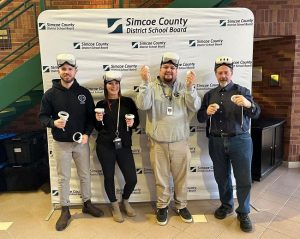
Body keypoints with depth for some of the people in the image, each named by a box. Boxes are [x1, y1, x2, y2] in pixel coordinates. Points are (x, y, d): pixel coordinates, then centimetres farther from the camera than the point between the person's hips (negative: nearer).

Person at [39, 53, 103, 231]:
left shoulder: (84, 93, -1)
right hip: (61, 144, -1)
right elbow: (42, 116, -1)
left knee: (85, 175, 12)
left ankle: (87, 204, 33)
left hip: (81, 142, 1)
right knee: (63, 178, 9)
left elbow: (91, 116, 2)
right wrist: (53, 122, -22)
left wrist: (87, 134, -11)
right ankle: (65, 211, 26)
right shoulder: (50, 94, -4)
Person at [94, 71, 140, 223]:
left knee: (132, 179, 0)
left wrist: (132, 123, -14)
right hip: (105, 146, 0)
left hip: (124, 145, 0)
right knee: (109, 176, 8)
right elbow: (98, 128, 8)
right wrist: (99, 120, -12)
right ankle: (115, 206, 34)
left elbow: (137, 122, 7)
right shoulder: (101, 105, 3)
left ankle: (125, 201, 32)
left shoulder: (128, 102, 2)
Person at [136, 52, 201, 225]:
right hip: (158, 143, -1)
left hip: (180, 142, 1)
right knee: (161, 178, 14)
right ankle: (162, 206, 34)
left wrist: (191, 87, -22)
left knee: (181, 177, 16)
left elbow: (195, 107, -8)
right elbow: (143, 105, -17)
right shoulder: (152, 87, -1)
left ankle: (182, 206, 36)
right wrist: (145, 82, -25)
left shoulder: (184, 87, 3)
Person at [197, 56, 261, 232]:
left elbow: (256, 114, -10)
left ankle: (243, 214, 21)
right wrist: (207, 112, -16)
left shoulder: (242, 91, 1)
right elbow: (200, 118, 6)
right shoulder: (210, 95, 9)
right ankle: (226, 206, 34)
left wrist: (248, 104, -32)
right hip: (216, 142, 3)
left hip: (240, 140, -2)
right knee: (221, 177, 13)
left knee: (244, 179, 3)